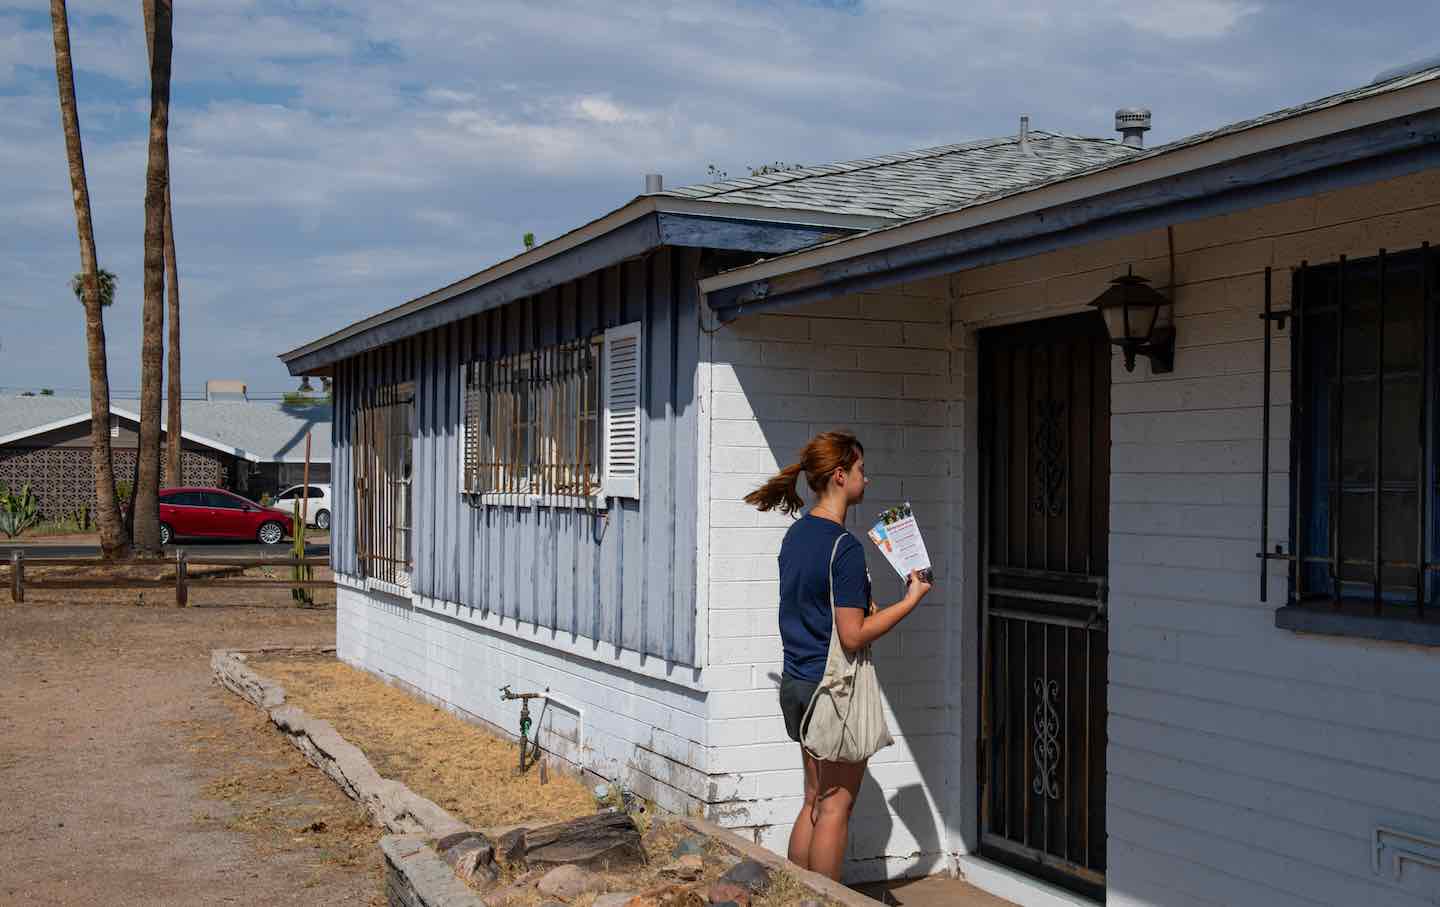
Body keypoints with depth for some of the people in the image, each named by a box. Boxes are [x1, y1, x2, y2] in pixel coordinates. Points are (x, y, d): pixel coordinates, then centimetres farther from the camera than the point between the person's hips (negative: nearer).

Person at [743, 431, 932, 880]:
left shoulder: (796, 534, 8)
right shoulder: (845, 547, -19)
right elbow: (854, 636, -20)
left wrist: (865, 605, 17)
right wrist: (911, 599, -13)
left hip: (797, 682, 9)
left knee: (815, 801, 17)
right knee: (836, 807, 2)